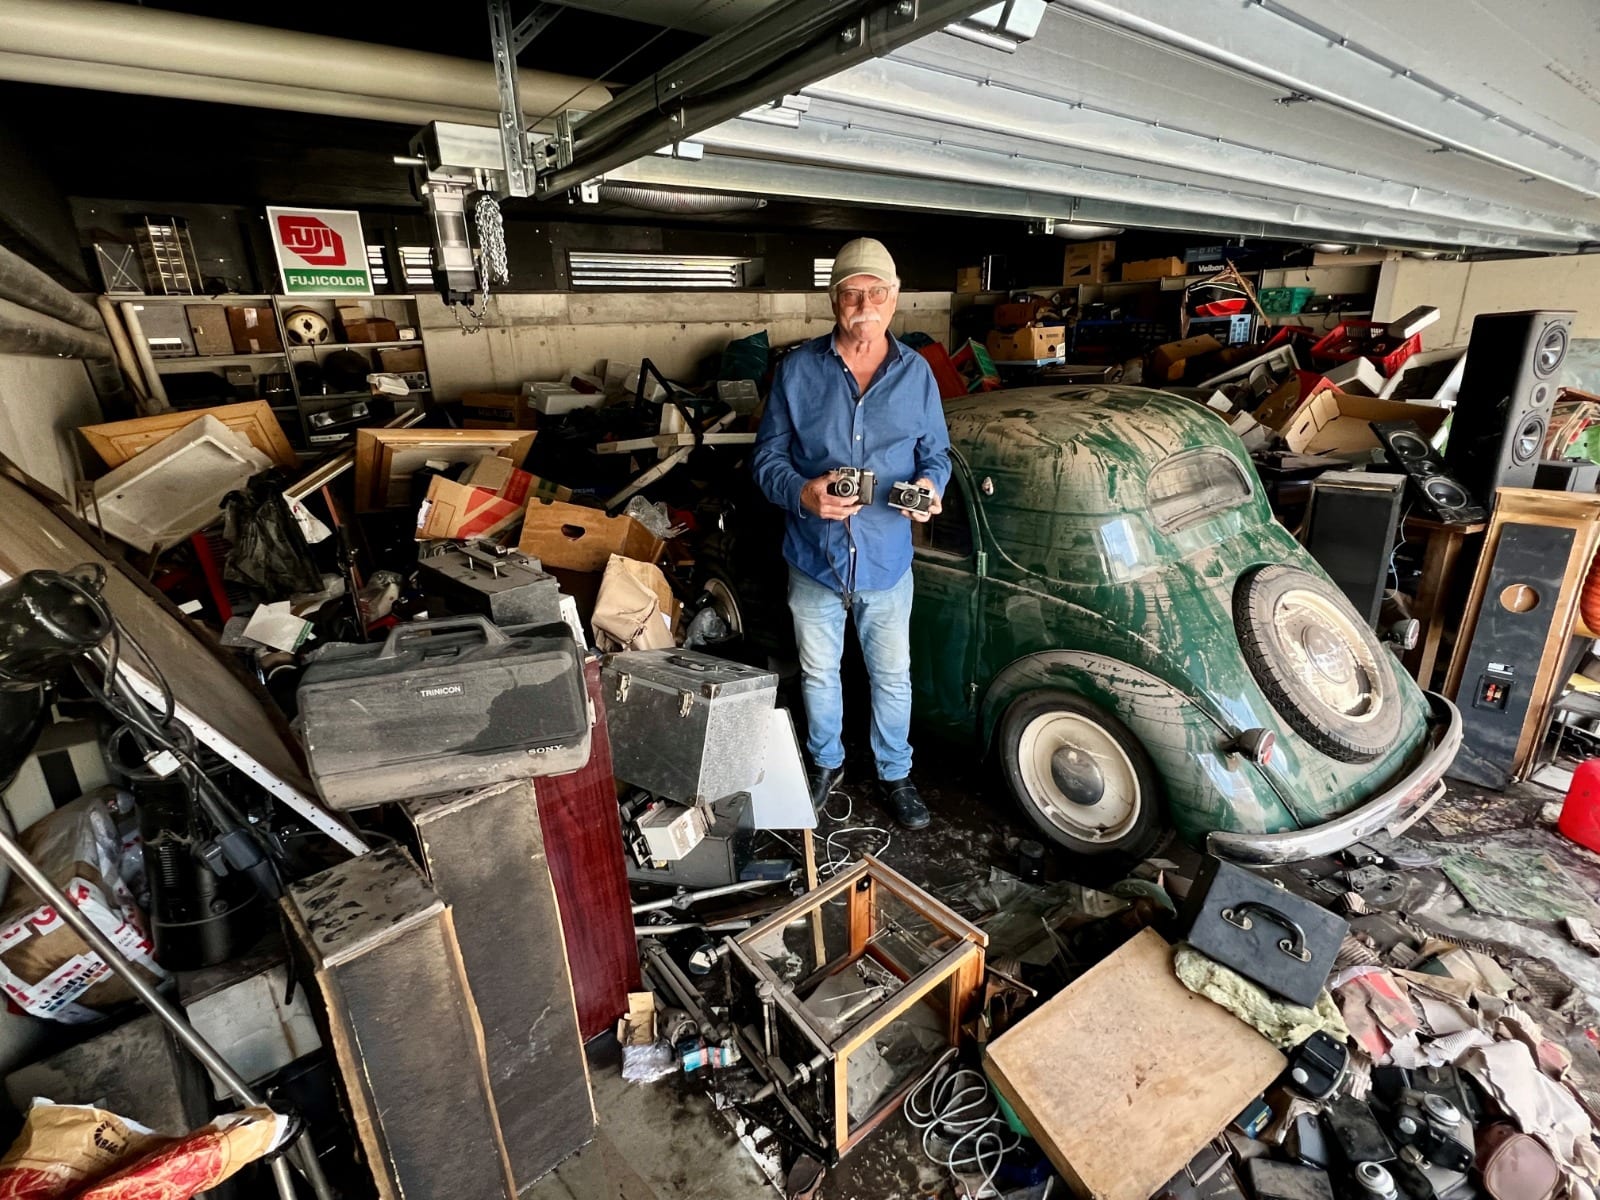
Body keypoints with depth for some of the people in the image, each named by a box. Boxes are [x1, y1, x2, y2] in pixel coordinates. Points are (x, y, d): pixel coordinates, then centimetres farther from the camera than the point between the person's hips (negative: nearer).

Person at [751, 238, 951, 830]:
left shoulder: (917, 373, -1)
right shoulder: (798, 369, -6)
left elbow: (937, 454, 7)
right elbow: (766, 459, -5)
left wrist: (929, 486, -17)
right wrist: (803, 493, -25)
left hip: (887, 562, 1)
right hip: (814, 559, 0)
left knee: (892, 677, 15)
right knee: (819, 674, 19)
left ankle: (895, 773, 39)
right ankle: (826, 762, 44)